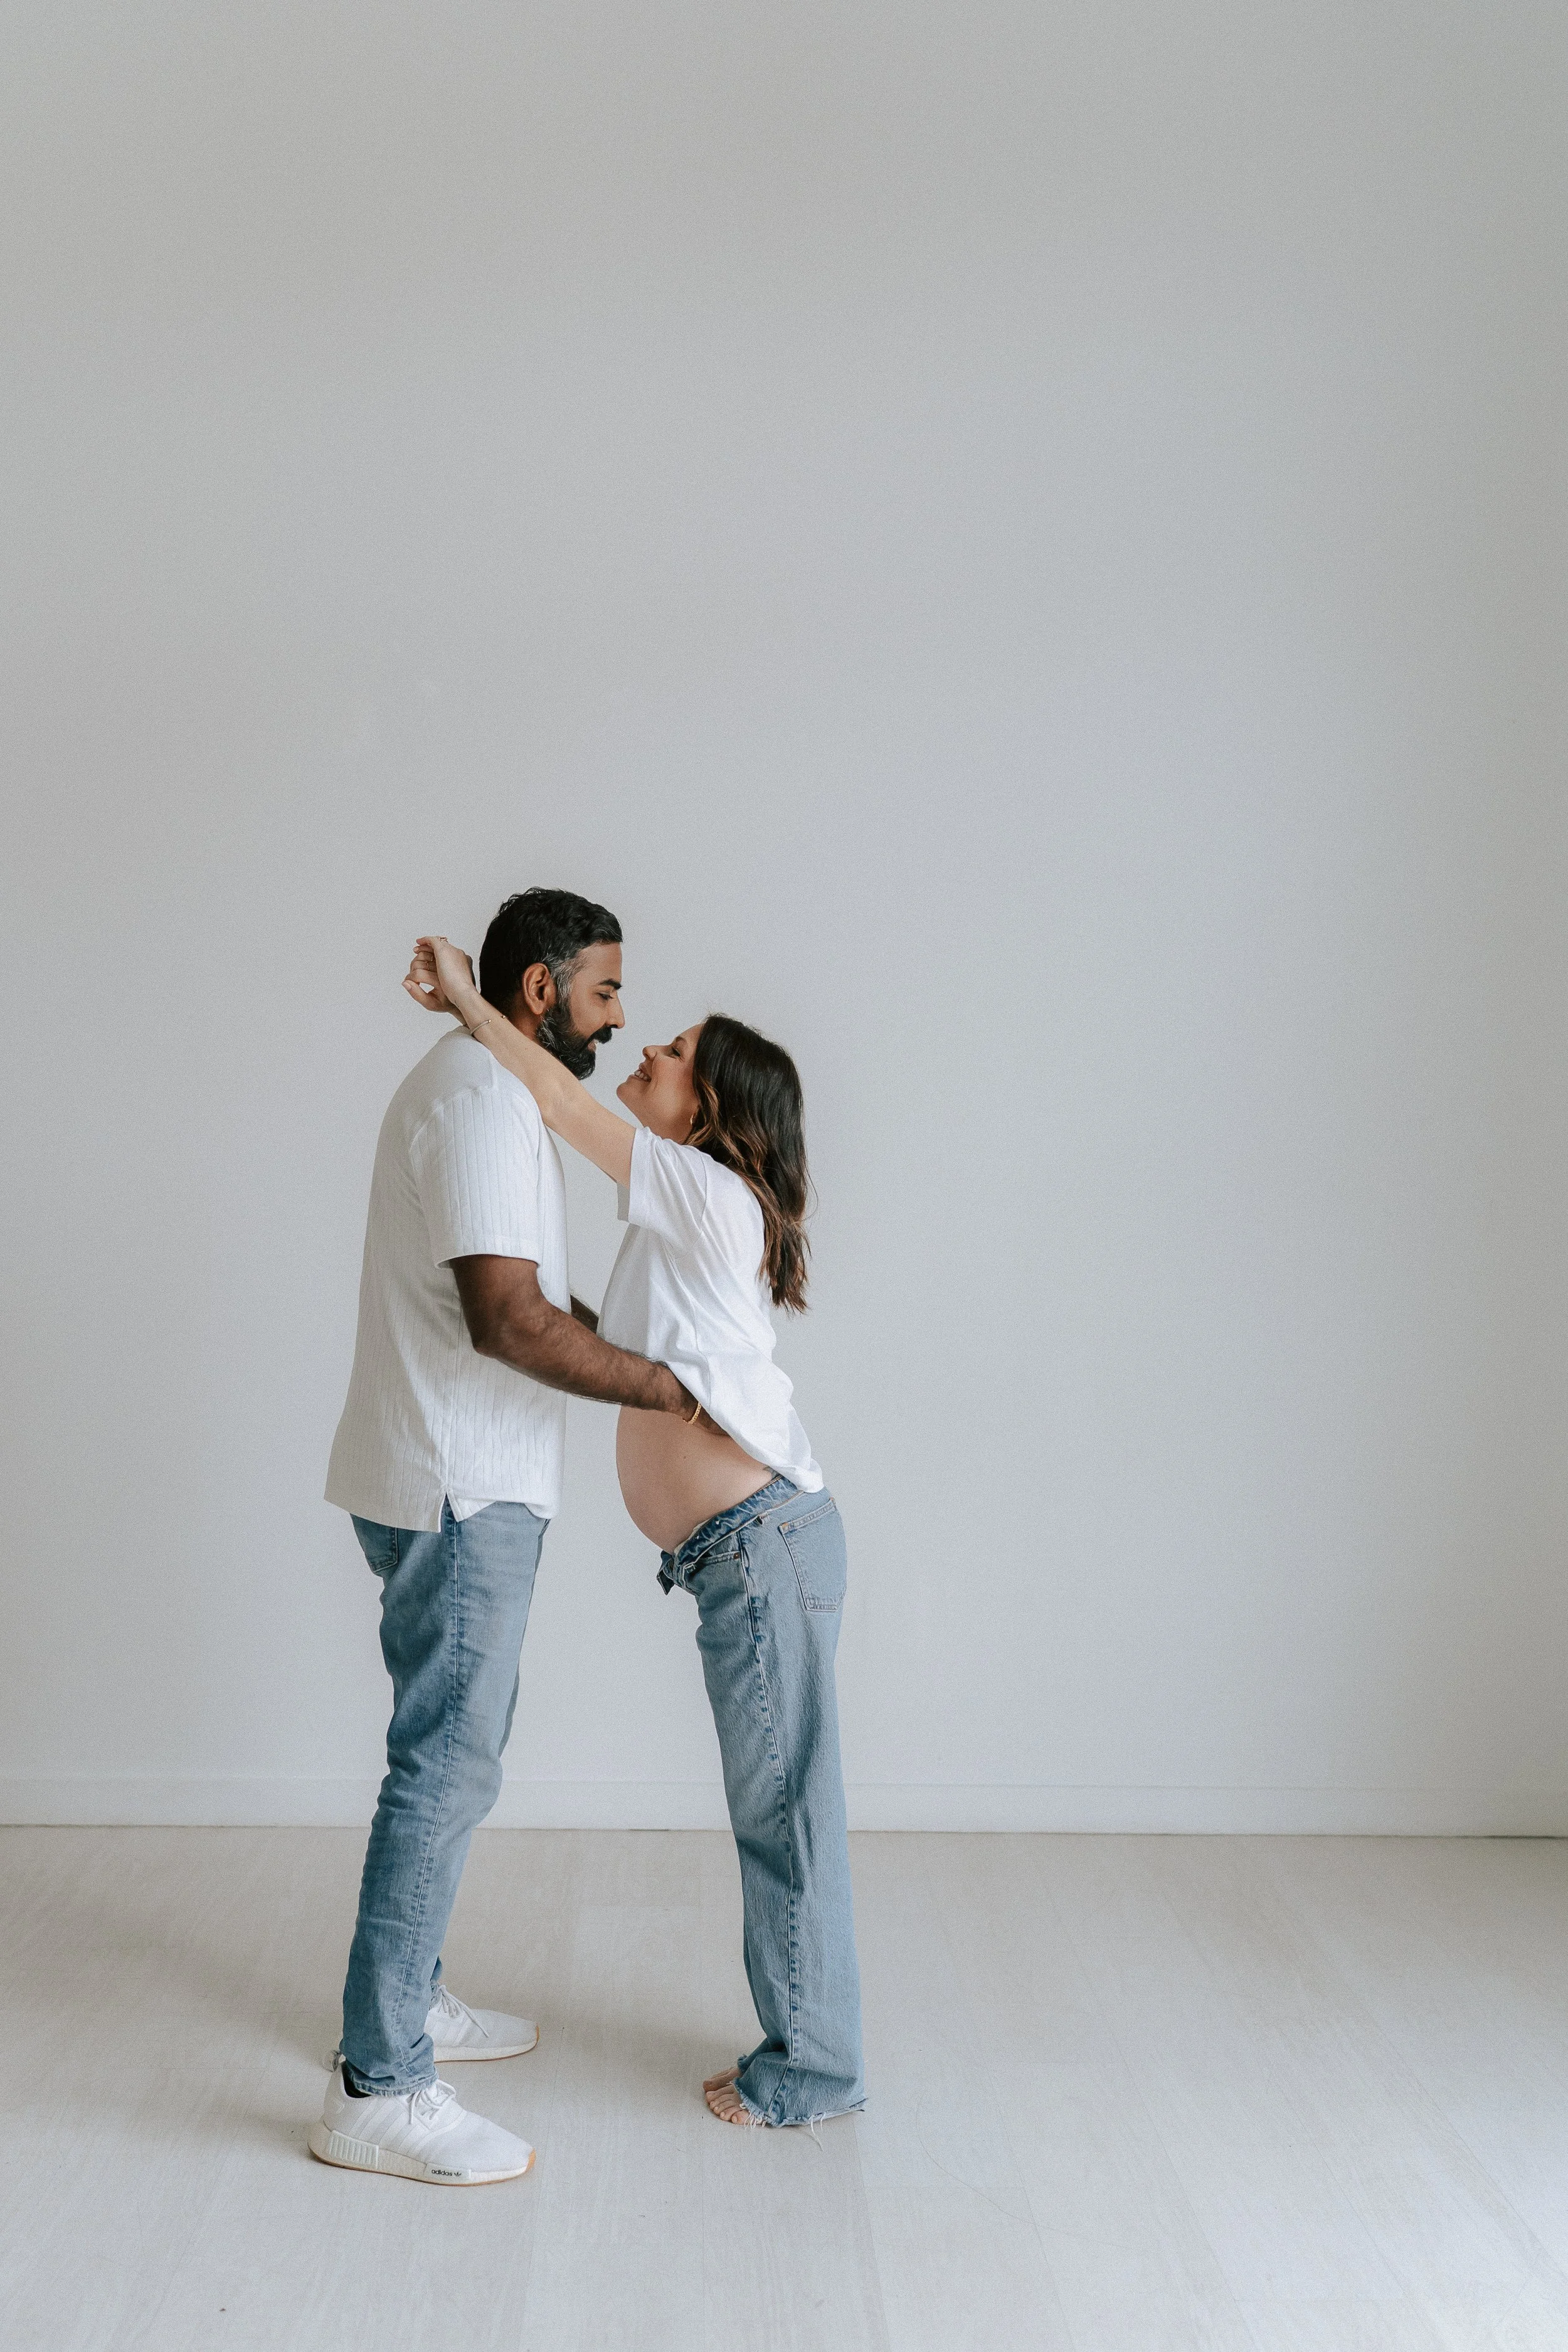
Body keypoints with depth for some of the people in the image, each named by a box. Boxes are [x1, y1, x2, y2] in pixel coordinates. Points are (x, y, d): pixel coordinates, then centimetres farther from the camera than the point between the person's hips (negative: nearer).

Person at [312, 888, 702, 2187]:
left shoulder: (487, 1090, 17)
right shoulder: (479, 1099, -18)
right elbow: (508, 1319, -27)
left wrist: (633, 1345, 14)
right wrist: (660, 1384, -18)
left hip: (464, 1483, 11)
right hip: (456, 1490, -11)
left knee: (456, 1747, 19)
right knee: (448, 1765, -7)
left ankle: (408, 1998, 32)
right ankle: (378, 2089, 0)